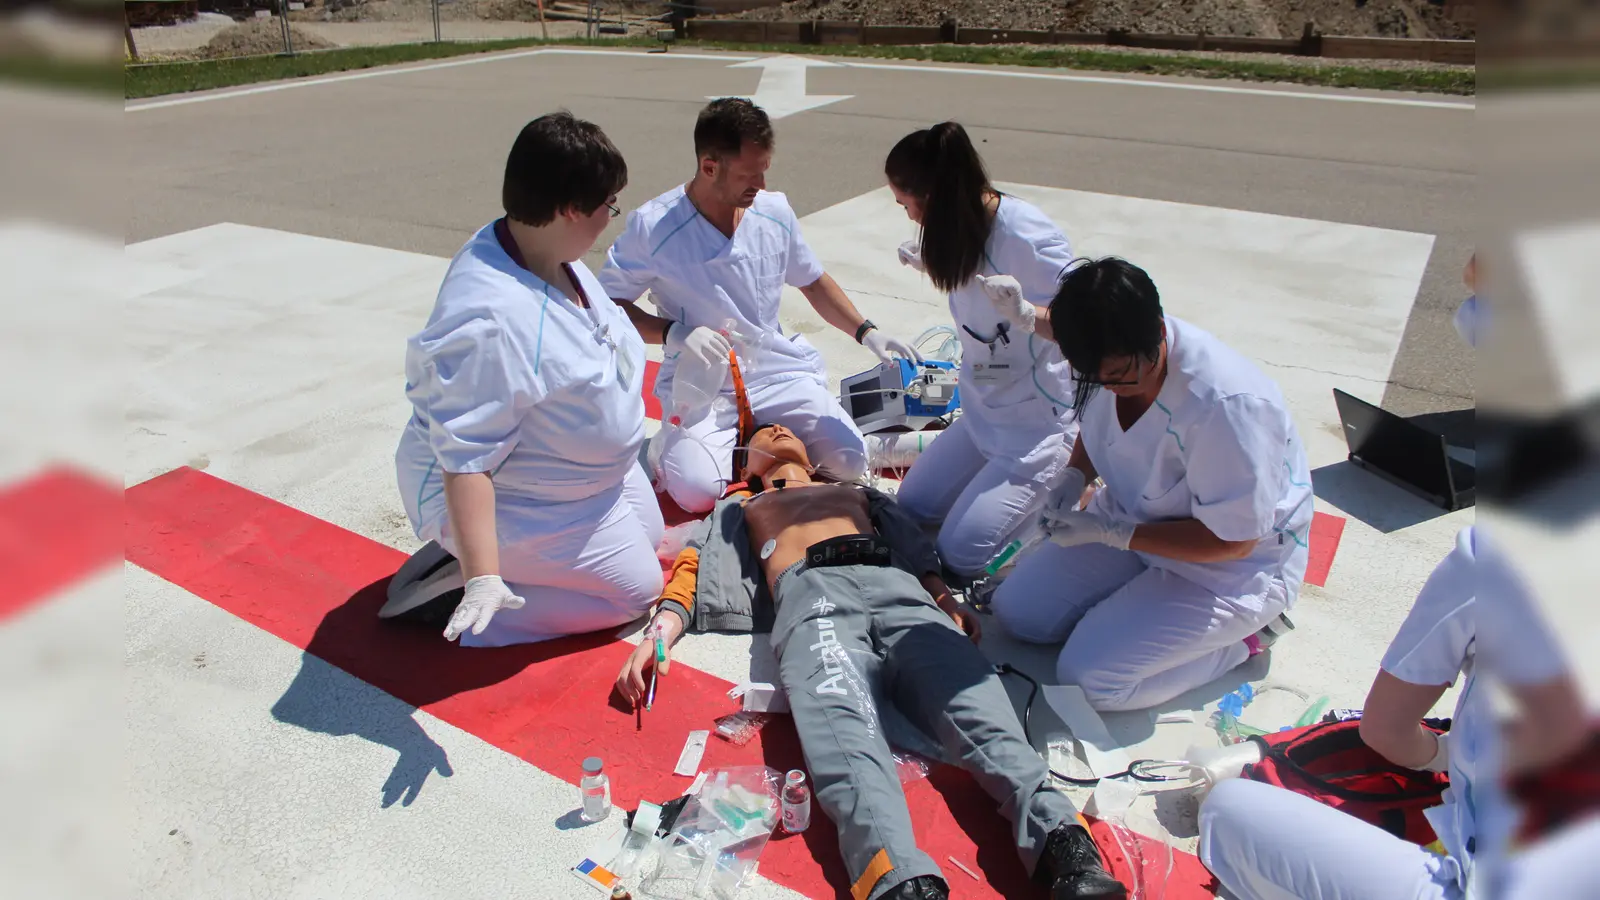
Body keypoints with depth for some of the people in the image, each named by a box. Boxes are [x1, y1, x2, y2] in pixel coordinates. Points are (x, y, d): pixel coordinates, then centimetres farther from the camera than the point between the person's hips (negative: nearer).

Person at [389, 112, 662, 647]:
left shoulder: (547, 251, -10)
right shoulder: (489, 322, -39)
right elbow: (465, 459, -36)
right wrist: (481, 579, -36)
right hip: (505, 503, -9)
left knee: (650, 540, 23)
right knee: (636, 589, -2)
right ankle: (457, 586, 2)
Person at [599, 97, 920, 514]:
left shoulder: (774, 210, -1)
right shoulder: (652, 226, -13)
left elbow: (813, 282, 14)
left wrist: (867, 333, 1)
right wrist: (673, 334, -22)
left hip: (778, 372, 4)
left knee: (851, 461, -11)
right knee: (696, 491, -25)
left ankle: (762, 436, 15)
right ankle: (674, 444, 10)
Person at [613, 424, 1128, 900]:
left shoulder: (859, 492, 44)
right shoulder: (739, 509, 41)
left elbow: (915, 547, 27)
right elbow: (693, 569, 23)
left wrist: (945, 600, 5)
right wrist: (659, 634, 2)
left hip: (895, 583, 2)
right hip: (809, 589, -2)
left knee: (966, 692, -30)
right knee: (837, 716, -36)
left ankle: (1060, 841, -49)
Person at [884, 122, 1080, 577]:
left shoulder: (1026, 235, -26)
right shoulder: (967, 228, -1)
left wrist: (1026, 313, -44)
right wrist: (934, 266, 5)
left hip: (1040, 422, -8)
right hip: (983, 413, 9)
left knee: (961, 554, -8)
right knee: (912, 508, 12)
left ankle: (1068, 483, 10)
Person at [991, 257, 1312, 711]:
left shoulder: (1226, 405, -36)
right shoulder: (1110, 360, -14)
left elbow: (1230, 541, -26)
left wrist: (1111, 533, -26)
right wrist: (1074, 478, -10)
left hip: (1231, 568, -7)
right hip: (1138, 519, 7)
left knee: (1091, 679, -16)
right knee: (1016, 609, -1)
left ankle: (1236, 636, 3)